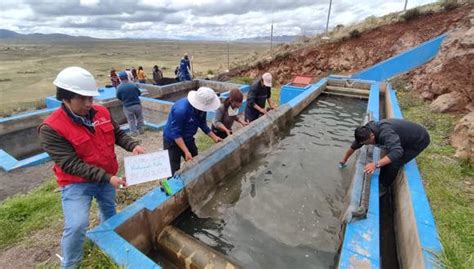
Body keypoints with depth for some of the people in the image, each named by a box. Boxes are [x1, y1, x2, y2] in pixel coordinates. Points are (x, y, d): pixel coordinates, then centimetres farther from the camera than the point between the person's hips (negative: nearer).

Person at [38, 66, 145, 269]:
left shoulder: (102, 112, -9)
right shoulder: (51, 129, -23)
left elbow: (118, 134, 4)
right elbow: (70, 164, -26)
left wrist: (133, 146, -17)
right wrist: (107, 177, -32)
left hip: (107, 177, 5)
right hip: (77, 183, -5)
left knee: (109, 211, 24)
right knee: (77, 225, -13)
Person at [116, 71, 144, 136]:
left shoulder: (119, 87, -10)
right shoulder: (133, 85, -9)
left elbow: (118, 97, 1)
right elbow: (139, 93, 3)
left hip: (127, 106, -1)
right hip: (137, 104, 1)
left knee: (131, 120, 14)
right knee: (139, 118, 20)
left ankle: (134, 132, 21)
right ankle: (141, 129, 31)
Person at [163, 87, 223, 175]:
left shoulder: (201, 107, -13)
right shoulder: (181, 110, -34)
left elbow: (202, 124, 4)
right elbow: (176, 133, -28)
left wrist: (214, 137, 1)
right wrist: (186, 152, -30)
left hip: (188, 139, 7)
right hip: (173, 140, -6)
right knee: (173, 172, -4)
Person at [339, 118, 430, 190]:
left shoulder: (385, 133, -39)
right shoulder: (367, 130, -13)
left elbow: (397, 152, -51)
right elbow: (355, 145, 0)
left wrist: (376, 165, -56)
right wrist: (344, 160, 9)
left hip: (419, 140, -8)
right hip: (407, 139, 8)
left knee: (393, 163, -13)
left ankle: (382, 188, 4)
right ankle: (381, 182, 15)